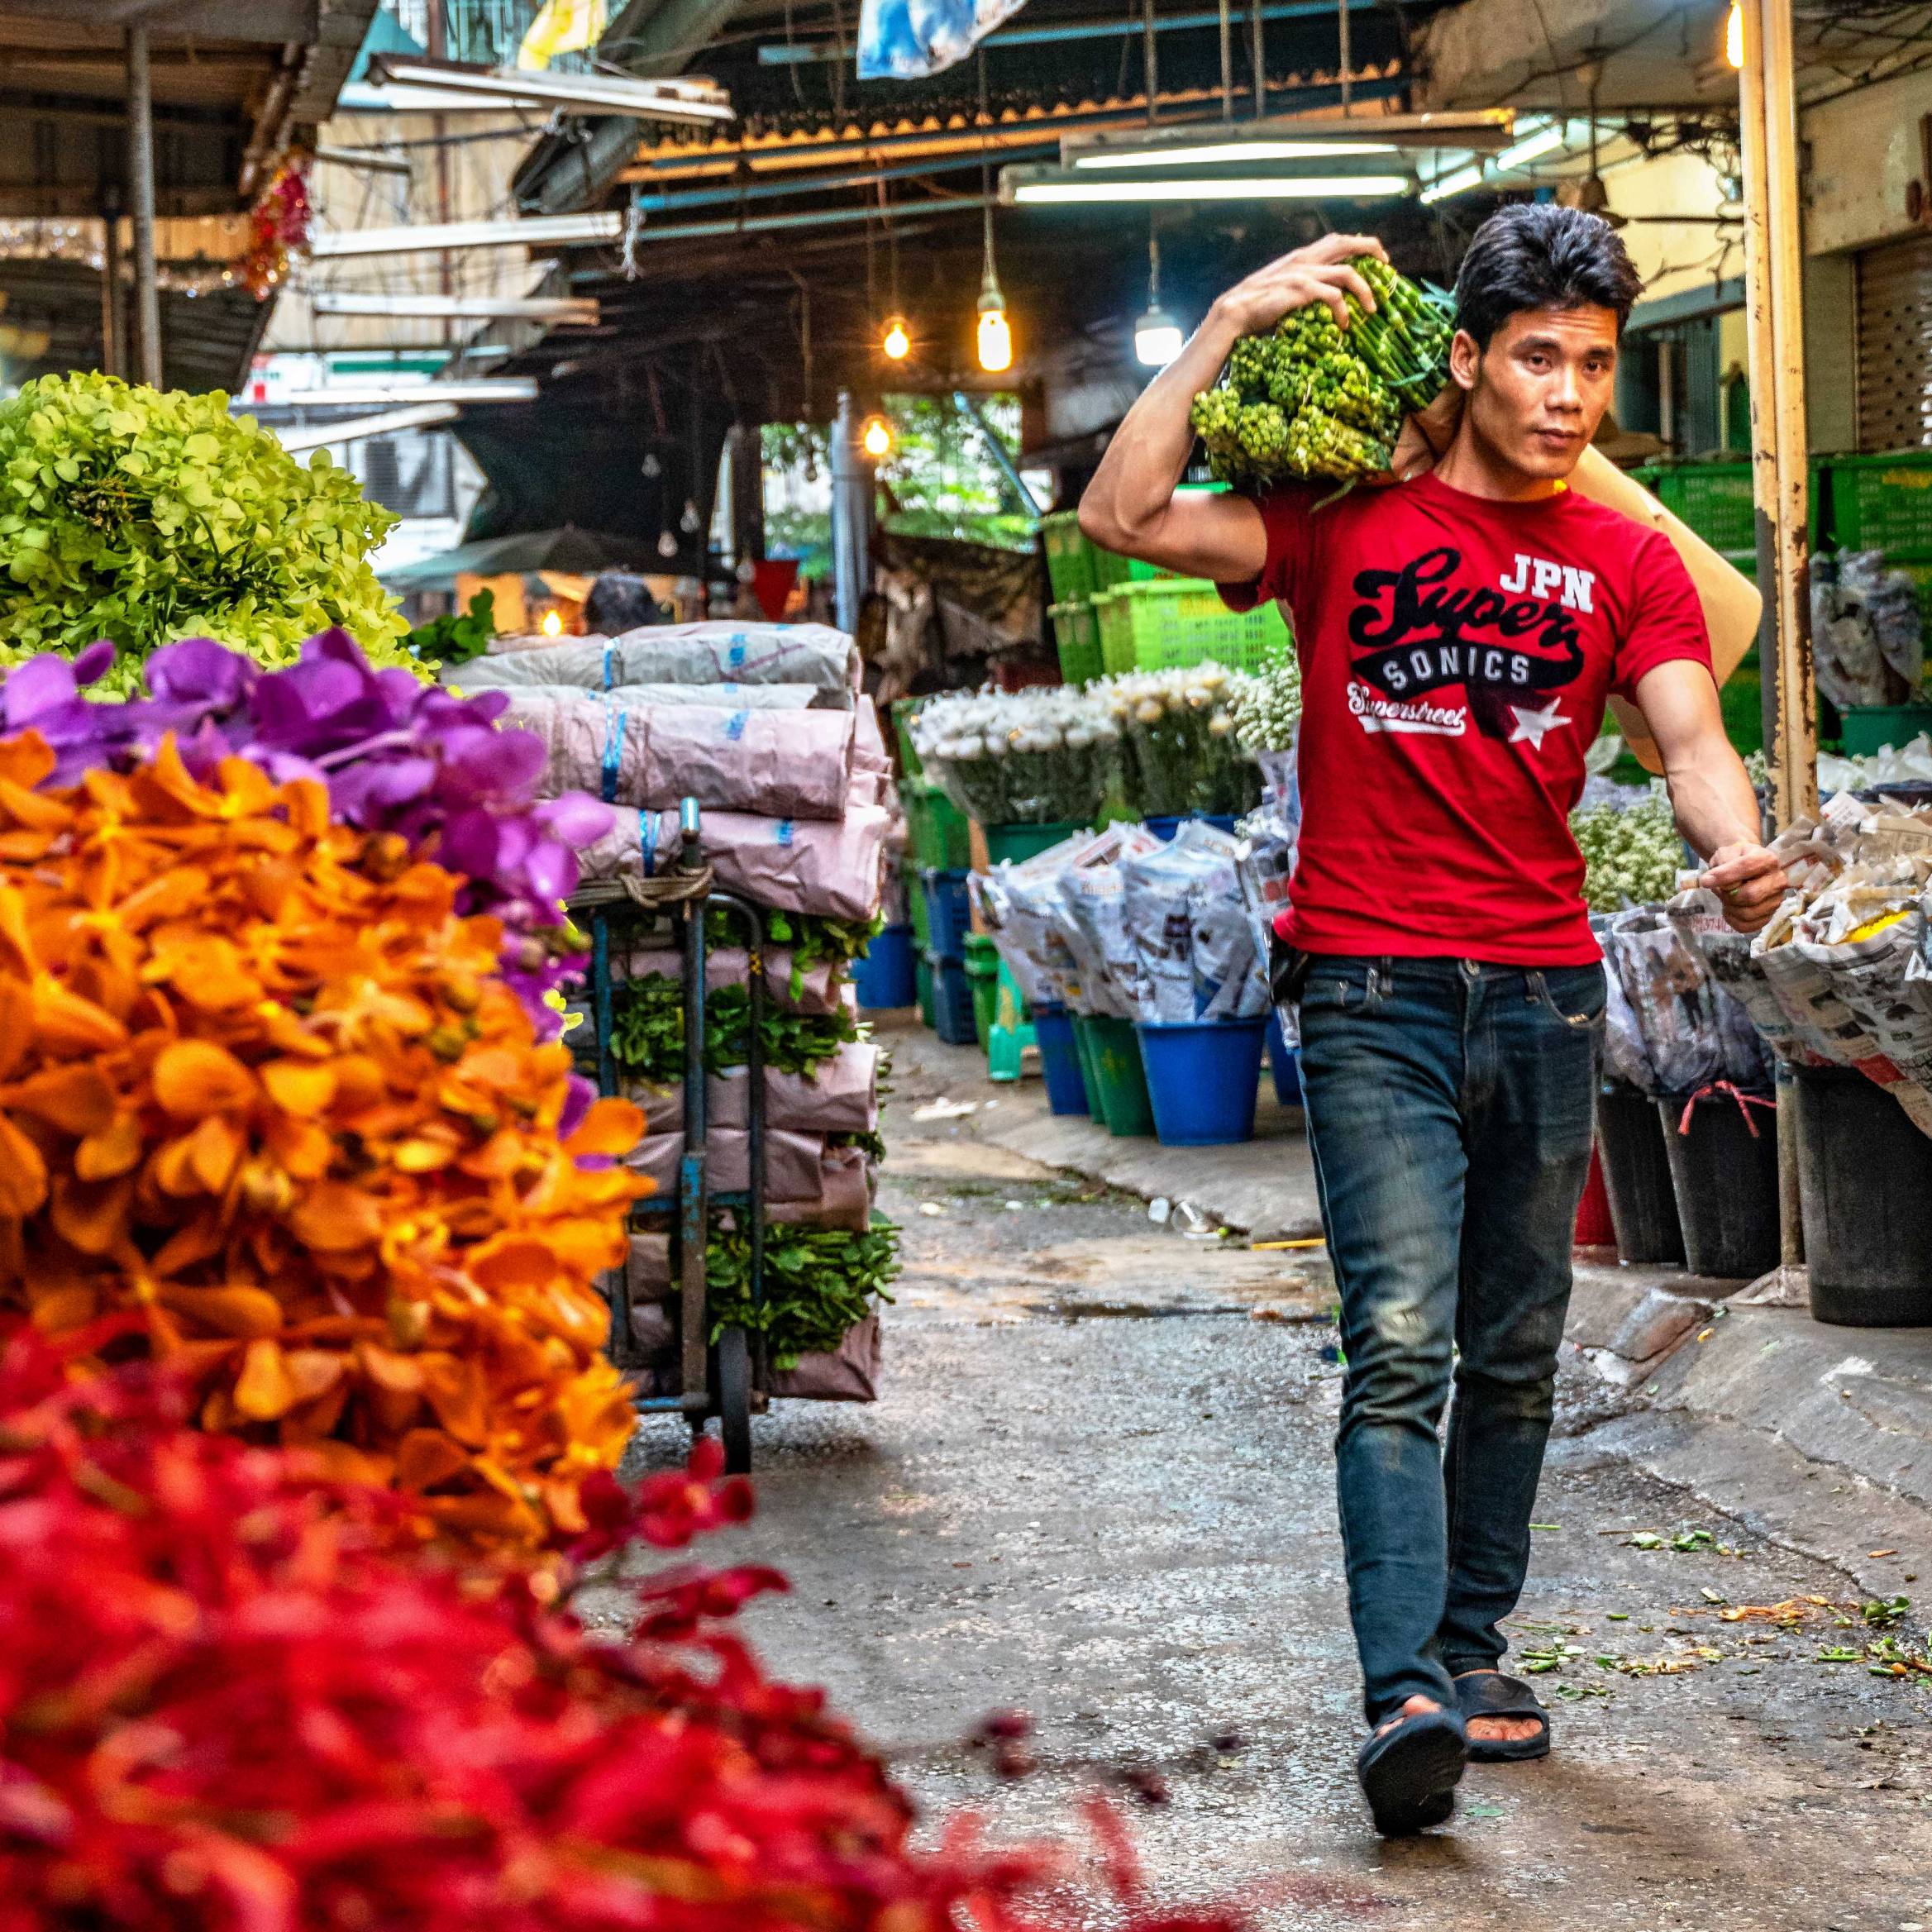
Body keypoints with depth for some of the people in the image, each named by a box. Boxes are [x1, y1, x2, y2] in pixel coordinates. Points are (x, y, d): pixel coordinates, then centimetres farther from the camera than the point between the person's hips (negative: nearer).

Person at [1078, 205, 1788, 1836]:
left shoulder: (1628, 563, 8)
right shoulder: (1345, 524, 2)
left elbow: (1691, 735, -7)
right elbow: (1123, 514, -7)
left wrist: (1737, 849, -29)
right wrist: (1231, 324, -8)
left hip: (1547, 996, 4)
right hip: (1375, 994, -4)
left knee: (1515, 1355, 12)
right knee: (1401, 1345, -14)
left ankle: (1473, 1652, 25)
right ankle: (1406, 1698, -21)